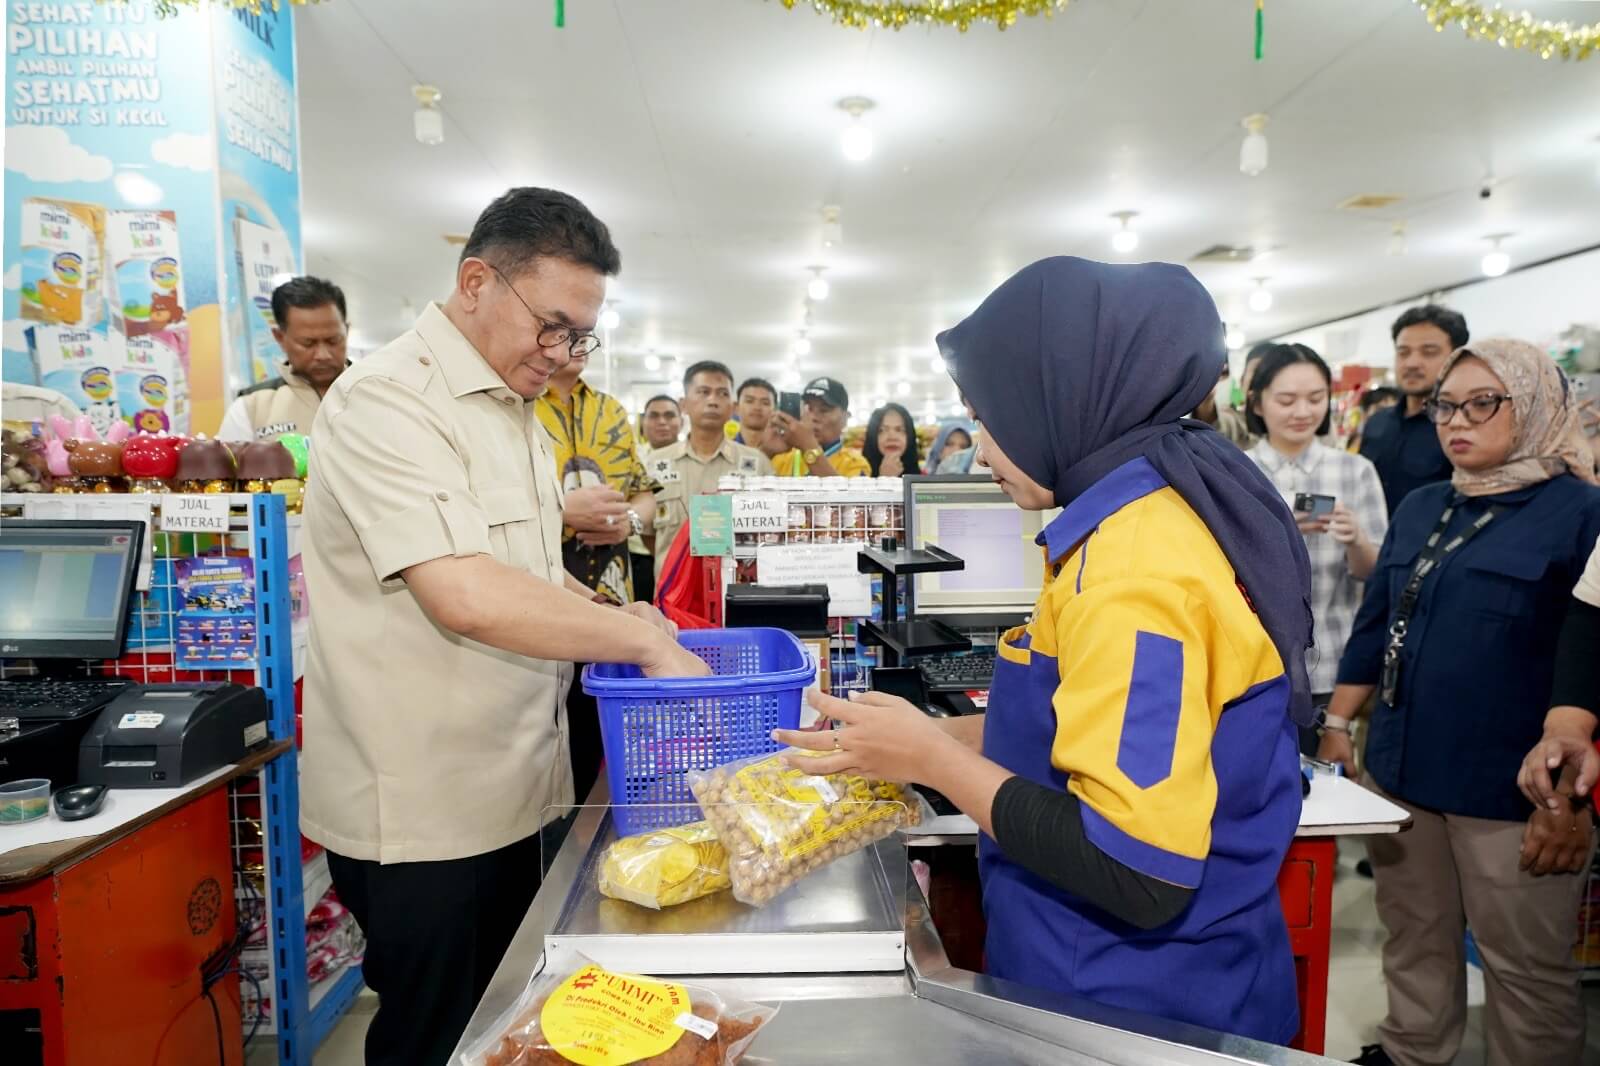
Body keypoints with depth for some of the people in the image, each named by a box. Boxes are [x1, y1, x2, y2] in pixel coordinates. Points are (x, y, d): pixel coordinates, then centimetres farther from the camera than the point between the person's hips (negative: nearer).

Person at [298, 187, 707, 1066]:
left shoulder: (510, 410, 12)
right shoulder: (390, 399, -19)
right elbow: (464, 595, -31)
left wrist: (612, 615, 3)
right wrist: (641, 640, -23)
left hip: (503, 794, 9)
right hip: (421, 815, -8)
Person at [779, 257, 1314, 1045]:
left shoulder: (1136, 563, -27)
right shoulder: (1165, 514, 3)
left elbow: (1140, 875, -29)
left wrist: (933, 761, -20)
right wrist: (937, 732, 4)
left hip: (1139, 1005, -8)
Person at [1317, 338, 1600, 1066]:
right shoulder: (1419, 508, 9)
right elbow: (1375, 624, 14)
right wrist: (1337, 723, 11)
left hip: (1511, 790, -5)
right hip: (1399, 772, 6)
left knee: (1523, 964, 12)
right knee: (1413, 940, 21)